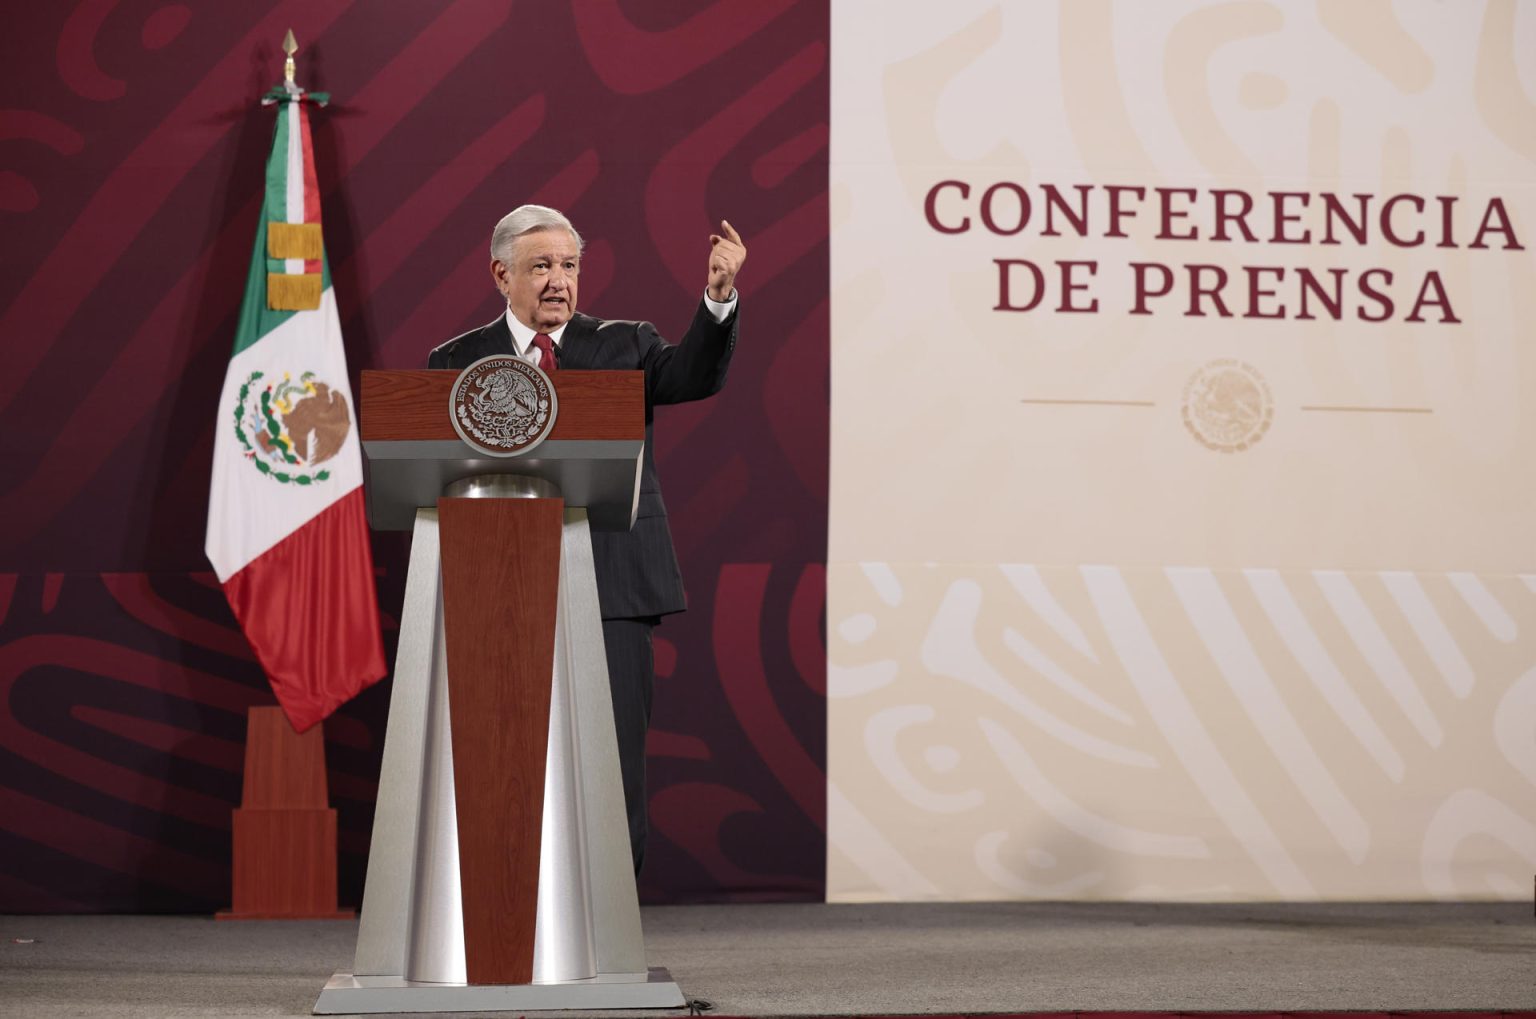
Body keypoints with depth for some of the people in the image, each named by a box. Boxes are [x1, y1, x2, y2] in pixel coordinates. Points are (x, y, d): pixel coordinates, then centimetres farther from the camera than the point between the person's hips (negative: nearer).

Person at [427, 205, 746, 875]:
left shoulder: (622, 347, 9)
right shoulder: (457, 363, 10)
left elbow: (694, 375, -10)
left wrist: (719, 296, -27)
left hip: (611, 590, 0)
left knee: (615, 765, -3)